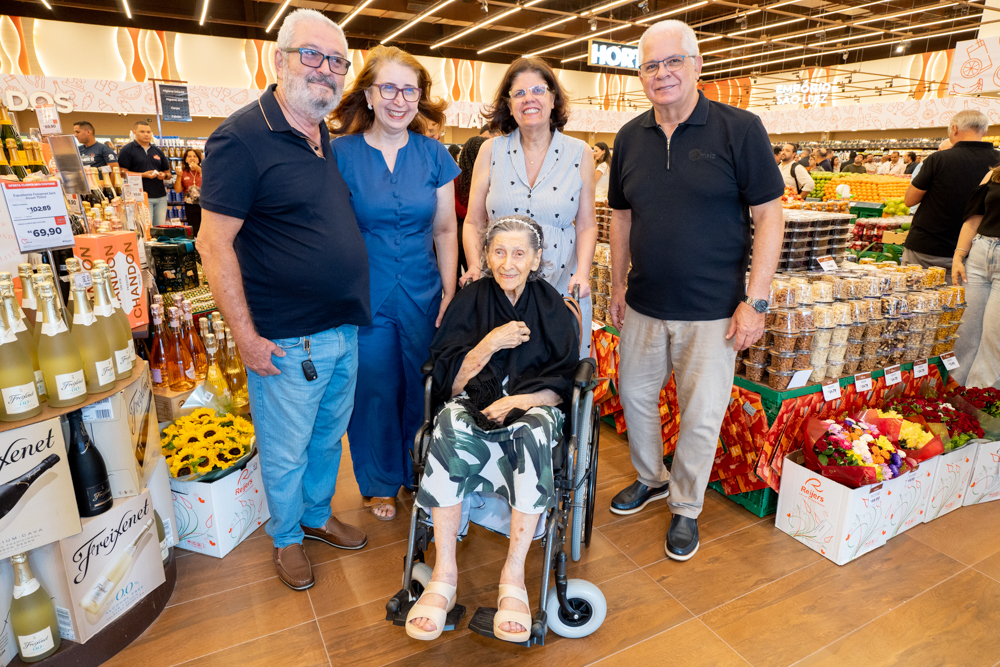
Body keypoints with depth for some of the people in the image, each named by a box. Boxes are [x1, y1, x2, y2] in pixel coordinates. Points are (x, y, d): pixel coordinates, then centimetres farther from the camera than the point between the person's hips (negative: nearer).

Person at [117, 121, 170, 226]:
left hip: (160, 197, 5)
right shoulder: (127, 150, 2)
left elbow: (168, 173, 22)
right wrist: (143, 175, -16)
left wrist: (164, 175, -2)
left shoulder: (158, 151, 18)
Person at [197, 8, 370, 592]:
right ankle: (287, 538, 36)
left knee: (329, 437, 21)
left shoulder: (331, 138, 9)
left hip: (345, 330, 7)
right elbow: (215, 242, -14)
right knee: (286, 451, 12)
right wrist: (247, 336, -16)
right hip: (286, 343, -6)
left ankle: (319, 515, 44)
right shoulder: (242, 137, -12)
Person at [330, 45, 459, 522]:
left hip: (422, 296, 2)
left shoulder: (433, 155, 2)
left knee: (422, 388, 13)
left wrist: (449, 293, 2)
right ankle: (380, 483, 34)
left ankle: (420, 474, 37)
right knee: (375, 392, 10)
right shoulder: (340, 153, -4)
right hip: (364, 300, -2)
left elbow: (445, 230, 6)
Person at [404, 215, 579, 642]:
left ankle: (513, 575, -26)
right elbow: (449, 383, 0)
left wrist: (515, 401, -16)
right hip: (473, 403, 1)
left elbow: (561, 386, 1)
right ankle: (444, 575, -25)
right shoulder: (470, 300, 4)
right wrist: (490, 343, -14)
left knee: (536, 430, -36)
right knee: (451, 425, -34)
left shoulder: (553, 307, 3)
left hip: (532, 407, 0)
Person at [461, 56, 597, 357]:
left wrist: (582, 272, -7)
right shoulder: (491, 151, 4)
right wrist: (475, 267, -9)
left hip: (561, 286, 0)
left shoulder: (579, 153, 4)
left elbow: (586, 224, 7)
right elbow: (473, 223, 6)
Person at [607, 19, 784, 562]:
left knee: (701, 416, 6)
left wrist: (755, 301, -13)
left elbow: (769, 215, -8)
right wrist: (618, 285, 9)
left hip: (711, 311, -4)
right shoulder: (630, 138, 5)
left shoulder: (739, 129, -8)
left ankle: (686, 507, 30)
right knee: (635, 395, 15)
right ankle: (651, 478, 41)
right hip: (644, 305, 4)